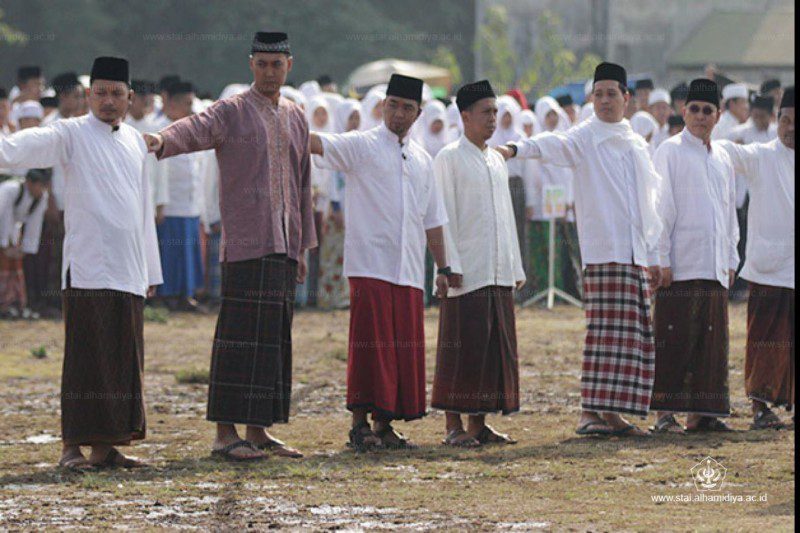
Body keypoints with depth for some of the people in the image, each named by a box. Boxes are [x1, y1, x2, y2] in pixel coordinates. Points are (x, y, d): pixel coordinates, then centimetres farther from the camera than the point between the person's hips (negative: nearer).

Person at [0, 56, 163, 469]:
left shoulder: (134, 141, 17)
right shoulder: (72, 135, -1)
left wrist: (150, 270, 23)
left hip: (128, 272, 6)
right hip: (88, 270, -6)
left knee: (122, 360, 6)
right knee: (85, 358, -9)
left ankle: (106, 447, 12)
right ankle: (72, 446, -7)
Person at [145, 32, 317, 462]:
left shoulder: (296, 118, 18)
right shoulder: (232, 112, -1)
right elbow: (194, 129, -21)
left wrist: (304, 246, 22)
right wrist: (160, 142, -43)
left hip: (284, 245, 7)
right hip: (245, 244, -6)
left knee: (275, 336, 7)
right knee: (241, 333, -10)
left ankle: (259, 431, 12)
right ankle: (225, 433, -9)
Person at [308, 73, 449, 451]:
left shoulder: (422, 160, 18)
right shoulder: (362, 146, 2)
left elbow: (432, 220, 22)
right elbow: (318, 143, -14)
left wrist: (442, 268, 19)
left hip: (409, 271, 6)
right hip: (370, 265, -6)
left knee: (403, 351, 5)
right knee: (370, 345, -9)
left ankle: (384, 426, 11)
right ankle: (360, 423, -4)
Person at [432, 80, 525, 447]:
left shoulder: (497, 161, 17)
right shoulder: (449, 158, -3)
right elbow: (443, 216, -8)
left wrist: (515, 267, 16)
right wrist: (451, 264, -15)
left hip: (498, 274, 7)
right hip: (467, 272, -7)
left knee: (496, 347, 6)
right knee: (462, 347, -6)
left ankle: (478, 424, 11)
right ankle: (454, 426, -2)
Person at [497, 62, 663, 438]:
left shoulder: (637, 146, 18)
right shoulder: (585, 138, 0)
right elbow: (554, 145, -22)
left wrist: (653, 257, 22)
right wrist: (517, 149, -43)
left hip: (635, 254, 7)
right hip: (603, 252, -7)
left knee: (632, 336, 5)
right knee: (607, 331, -13)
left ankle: (610, 413, 9)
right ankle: (590, 413, -14)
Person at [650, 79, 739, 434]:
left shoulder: (721, 158, 17)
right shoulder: (670, 152, -1)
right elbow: (661, 208, -6)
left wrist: (731, 259, 16)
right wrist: (662, 259, -11)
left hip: (714, 267, 6)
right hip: (680, 267, -6)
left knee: (710, 341, 5)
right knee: (674, 340, -7)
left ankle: (700, 414, 8)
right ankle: (665, 413, -5)